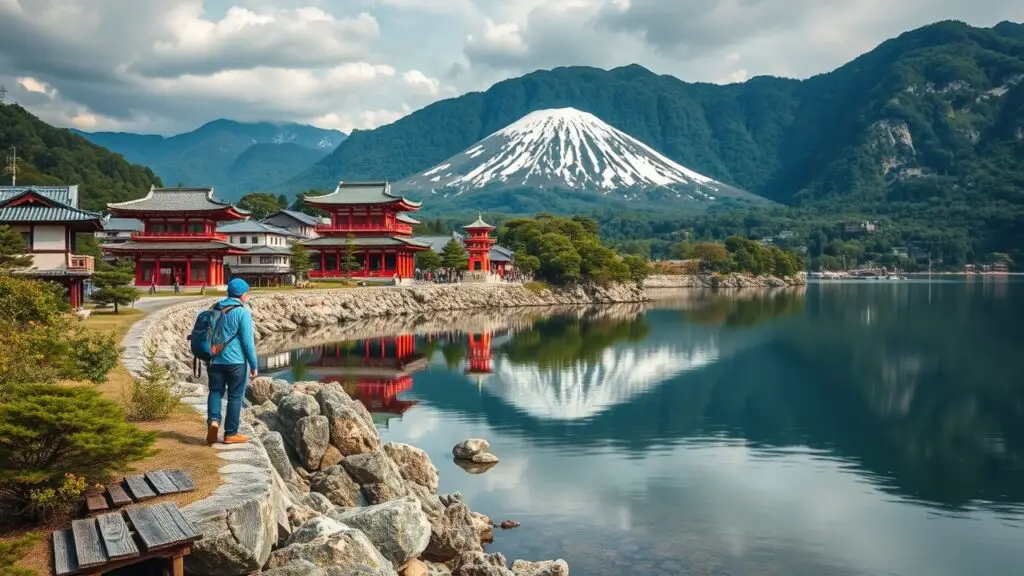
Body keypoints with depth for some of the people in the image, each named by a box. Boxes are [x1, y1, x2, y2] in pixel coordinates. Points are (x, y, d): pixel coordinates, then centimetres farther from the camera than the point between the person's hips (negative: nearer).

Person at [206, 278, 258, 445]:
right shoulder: (242, 312, -10)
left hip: (216, 360, 5)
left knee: (215, 391, 14)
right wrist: (254, 365, -6)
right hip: (236, 361, -5)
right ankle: (230, 434, 11)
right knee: (235, 396, 6)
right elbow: (248, 341, -12)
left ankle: (213, 420, -12)